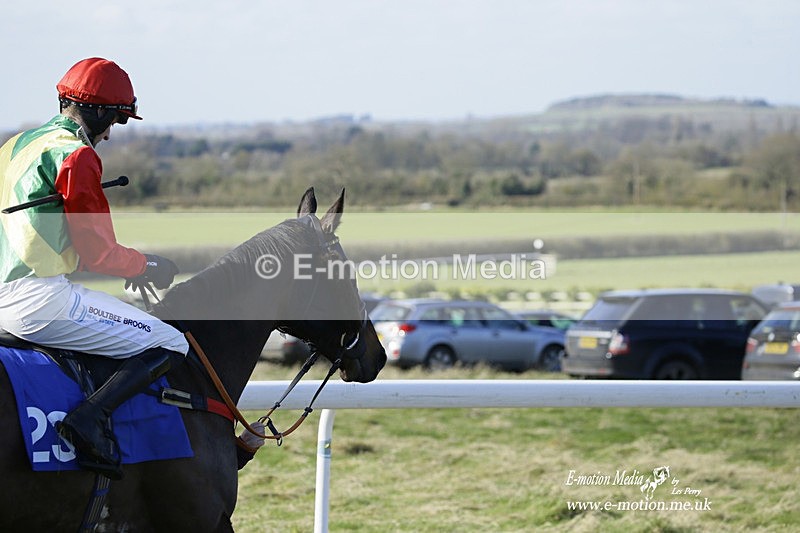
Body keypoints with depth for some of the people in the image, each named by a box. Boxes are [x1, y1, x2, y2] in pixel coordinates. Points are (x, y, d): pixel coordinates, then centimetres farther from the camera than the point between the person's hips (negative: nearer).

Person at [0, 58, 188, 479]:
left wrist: (130, 265, 24)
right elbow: (97, 250, -10)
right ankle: (90, 417, -26)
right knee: (169, 345, -8)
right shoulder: (76, 155, -10)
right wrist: (148, 267, 9)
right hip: (41, 299, -10)